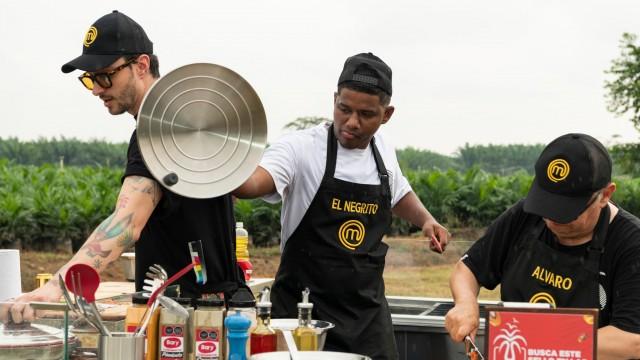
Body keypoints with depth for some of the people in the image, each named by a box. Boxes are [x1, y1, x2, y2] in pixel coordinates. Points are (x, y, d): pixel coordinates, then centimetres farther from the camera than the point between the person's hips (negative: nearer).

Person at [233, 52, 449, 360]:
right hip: (303, 308, -4)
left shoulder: (384, 152, 4)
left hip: (367, 310, 5)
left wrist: (425, 219, 9)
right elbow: (250, 184, -31)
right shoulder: (301, 147, -13)